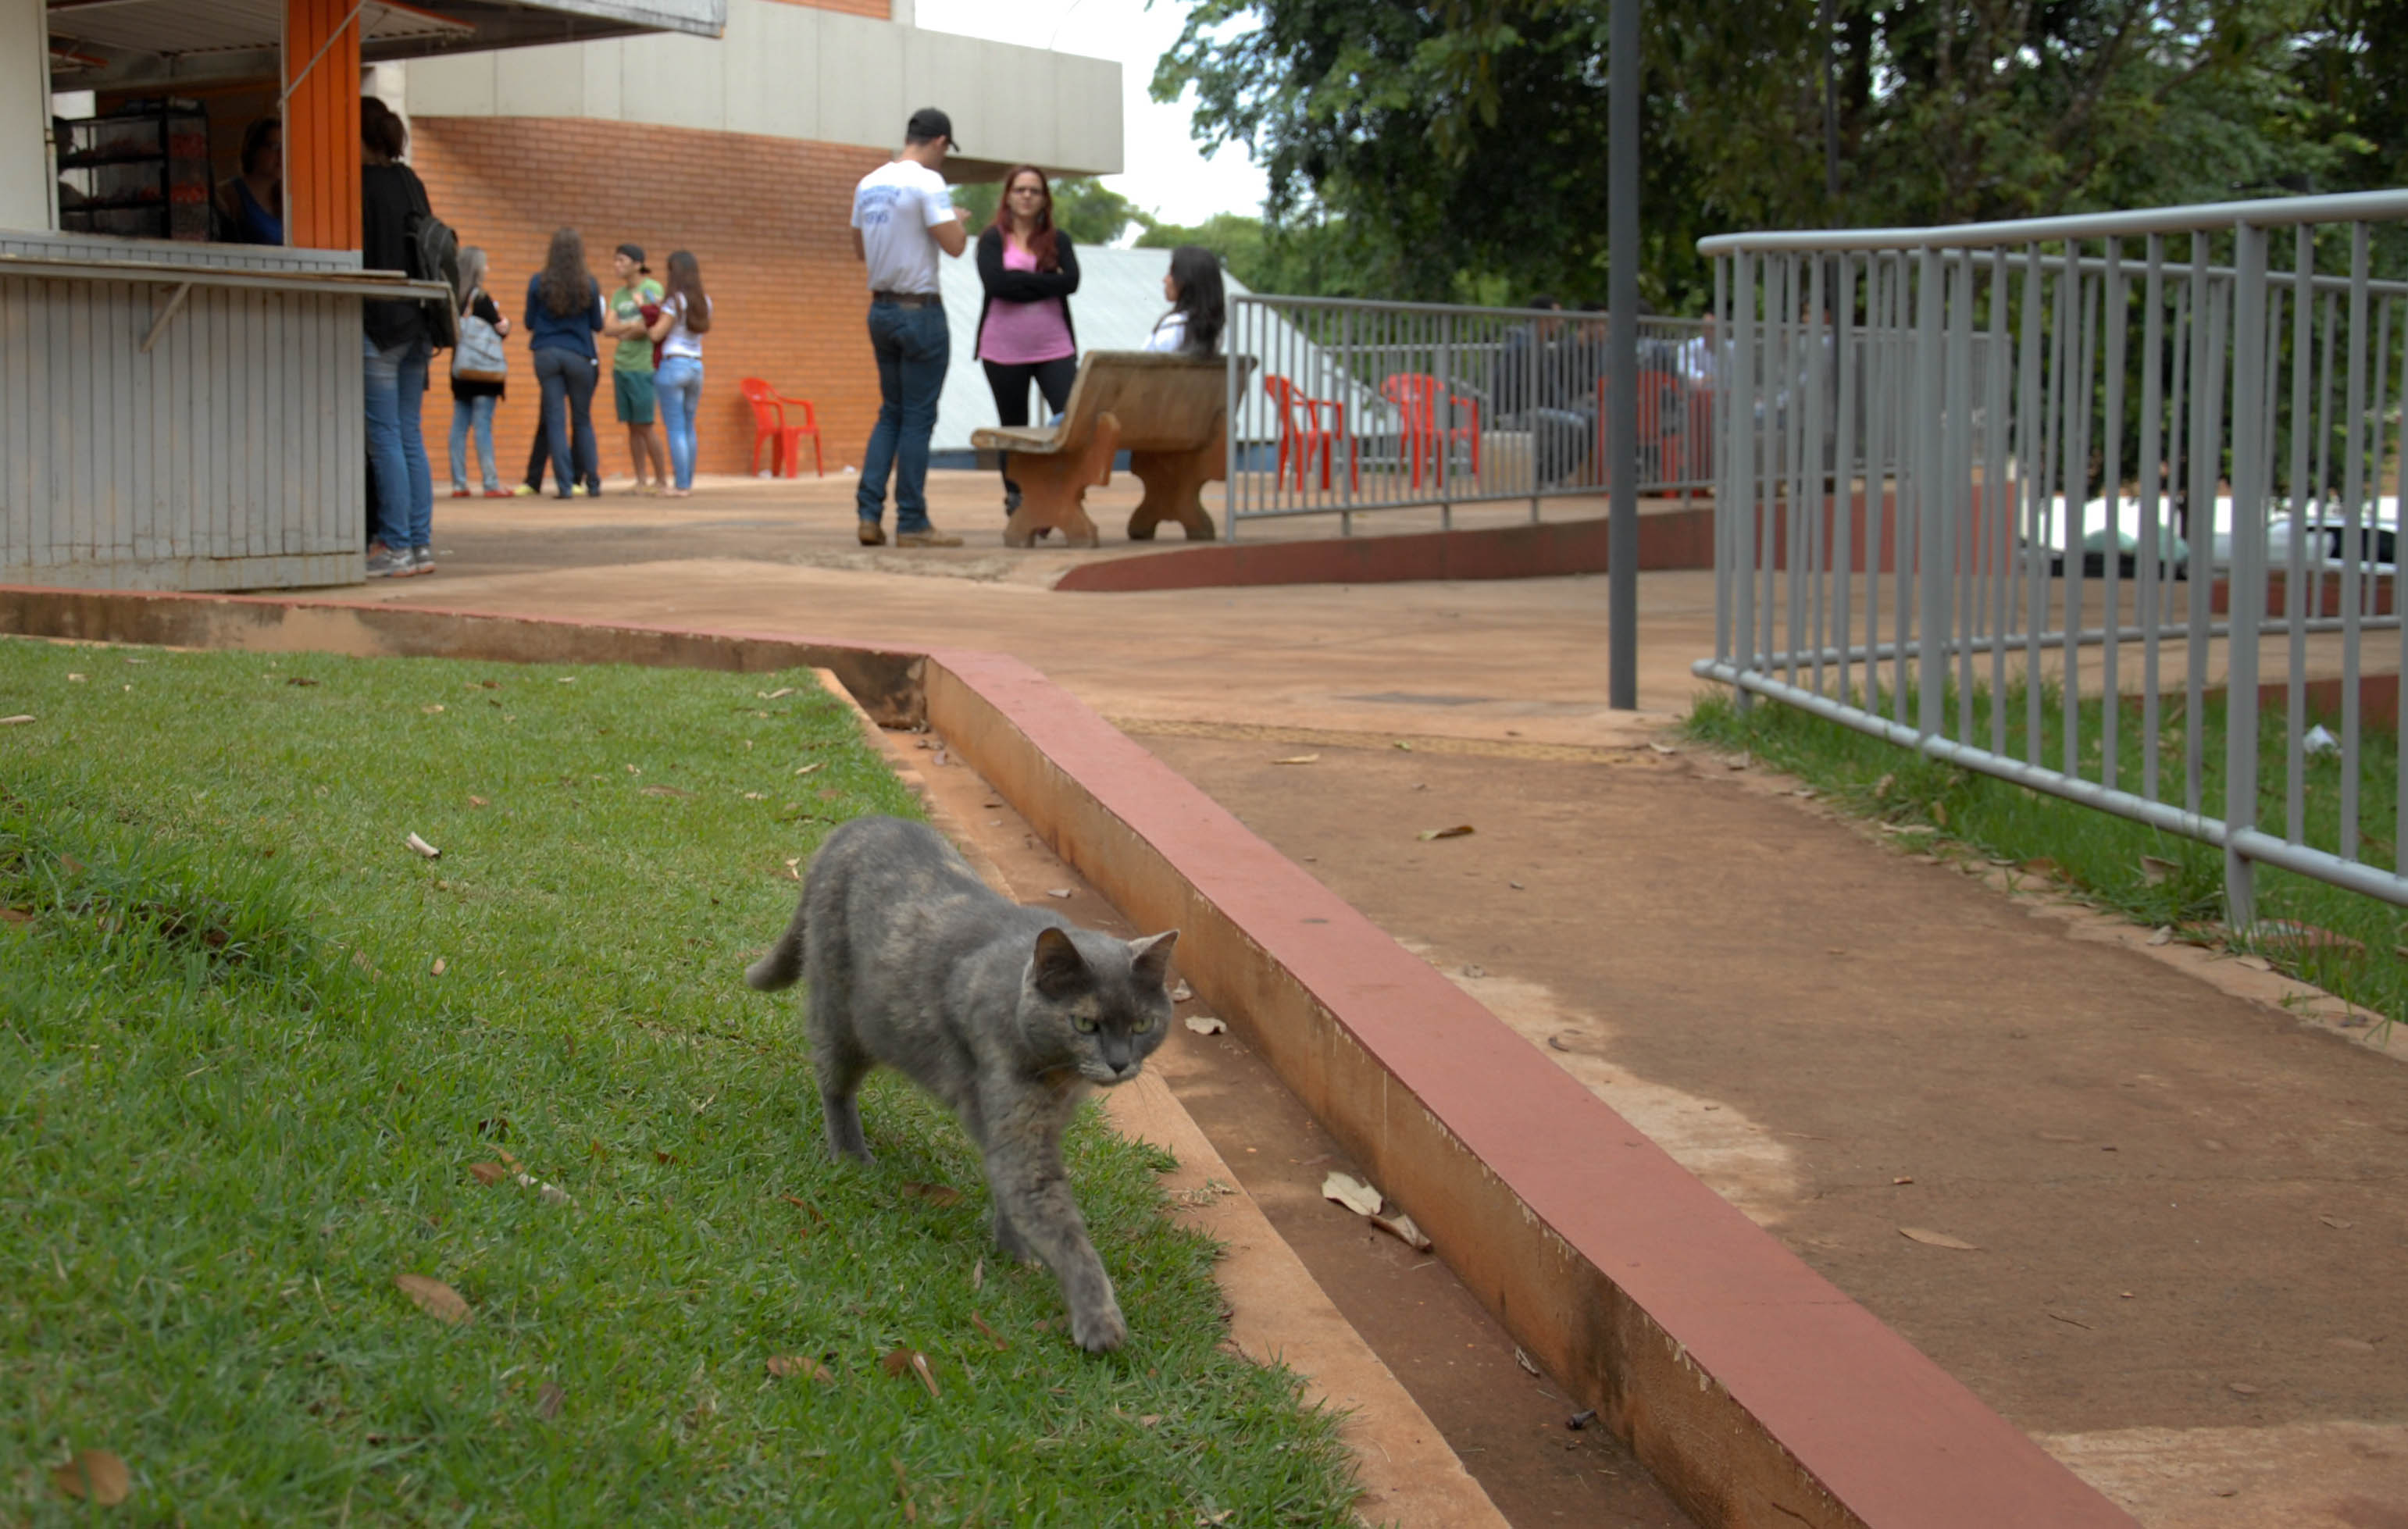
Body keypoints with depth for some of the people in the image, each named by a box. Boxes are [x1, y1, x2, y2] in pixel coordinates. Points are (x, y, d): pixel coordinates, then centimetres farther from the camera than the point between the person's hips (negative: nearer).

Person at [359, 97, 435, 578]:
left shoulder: (362, 183, -10)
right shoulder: (410, 182, 14)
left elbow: (357, 258, -14)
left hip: (380, 322, -8)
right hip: (416, 322, 8)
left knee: (386, 438, -5)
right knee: (410, 436, 10)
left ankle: (395, 546, -5)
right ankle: (421, 543, 11)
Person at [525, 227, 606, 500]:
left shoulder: (538, 282, -5)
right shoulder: (589, 284, -5)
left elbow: (529, 323, 2)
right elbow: (597, 326, 4)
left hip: (546, 354, 0)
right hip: (579, 355, 0)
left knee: (556, 420, 2)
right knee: (582, 420, 13)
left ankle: (564, 485, -5)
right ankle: (592, 484, 15)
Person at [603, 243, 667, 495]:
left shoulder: (652, 289, -4)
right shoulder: (619, 294, 15)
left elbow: (652, 329, -12)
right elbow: (609, 328, 4)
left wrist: (623, 331, -2)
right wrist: (633, 326, -12)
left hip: (643, 367, -6)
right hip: (621, 366, 6)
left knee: (645, 425, -5)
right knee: (632, 426, 6)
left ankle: (661, 479, 3)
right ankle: (640, 481, 10)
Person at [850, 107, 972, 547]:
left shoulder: (868, 184, 10)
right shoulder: (926, 182, -14)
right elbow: (954, 244, -20)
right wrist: (959, 219, 3)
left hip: (881, 309, 7)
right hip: (919, 309, -7)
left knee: (891, 413, 15)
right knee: (918, 417, -2)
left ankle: (869, 513, 7)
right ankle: (912, 524, 1)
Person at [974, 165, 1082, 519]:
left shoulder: (1058, 240, 9)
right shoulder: (993, 239, 1)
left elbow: (1071, 281, -8)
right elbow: (995, 282, -16)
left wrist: (1020, 282, -11)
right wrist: (1046, 280, -11)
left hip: (1054, 348, 1)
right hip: (1004, 351, -1)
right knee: (1014, 428, 9)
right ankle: (1016, 501, 21)